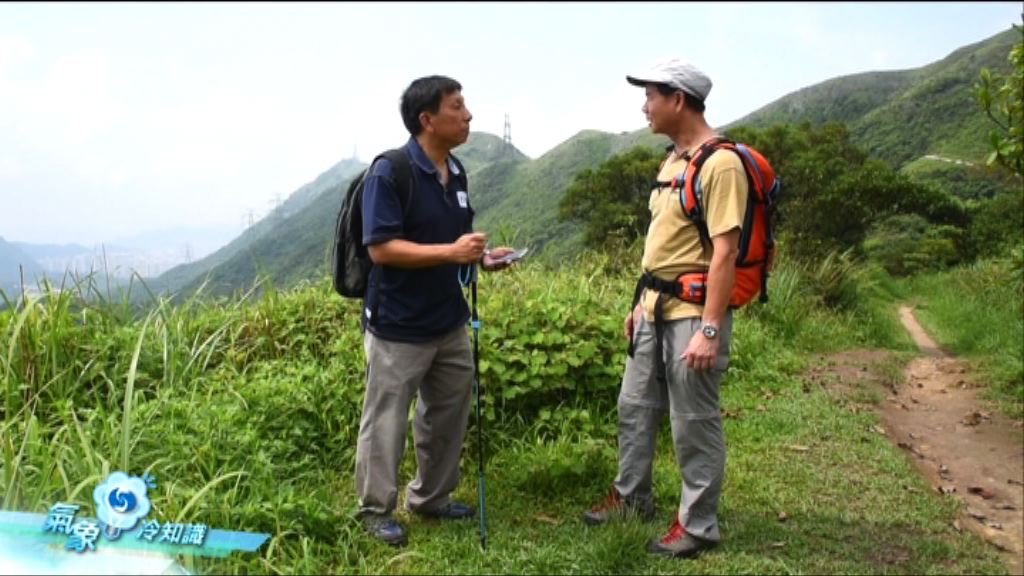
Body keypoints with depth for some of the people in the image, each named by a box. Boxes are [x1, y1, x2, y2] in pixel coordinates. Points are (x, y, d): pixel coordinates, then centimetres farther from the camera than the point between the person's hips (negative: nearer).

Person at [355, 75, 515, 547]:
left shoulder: (456, 172, 6)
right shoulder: (389, 171, -17)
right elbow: (382, 248, -23)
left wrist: (481, 257, -1)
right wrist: (452, 251, -27)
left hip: (450, 323, 8)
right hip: (398, 327, -8)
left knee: (447, 417, 18)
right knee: (386, 423, 7)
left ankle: (431, 497, 36)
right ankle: (375, 509, 25)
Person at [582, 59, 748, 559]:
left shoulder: (720, 163, -17)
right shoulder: (673, 158, 12)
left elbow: (724, 252, -21)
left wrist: (710, 329, -24)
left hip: (693, 313, -9)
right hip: (656, 308, 10)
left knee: (694, 423, 2)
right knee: (635, 406, 19)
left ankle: (698, 525, 19)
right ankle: (631, 497, 37)